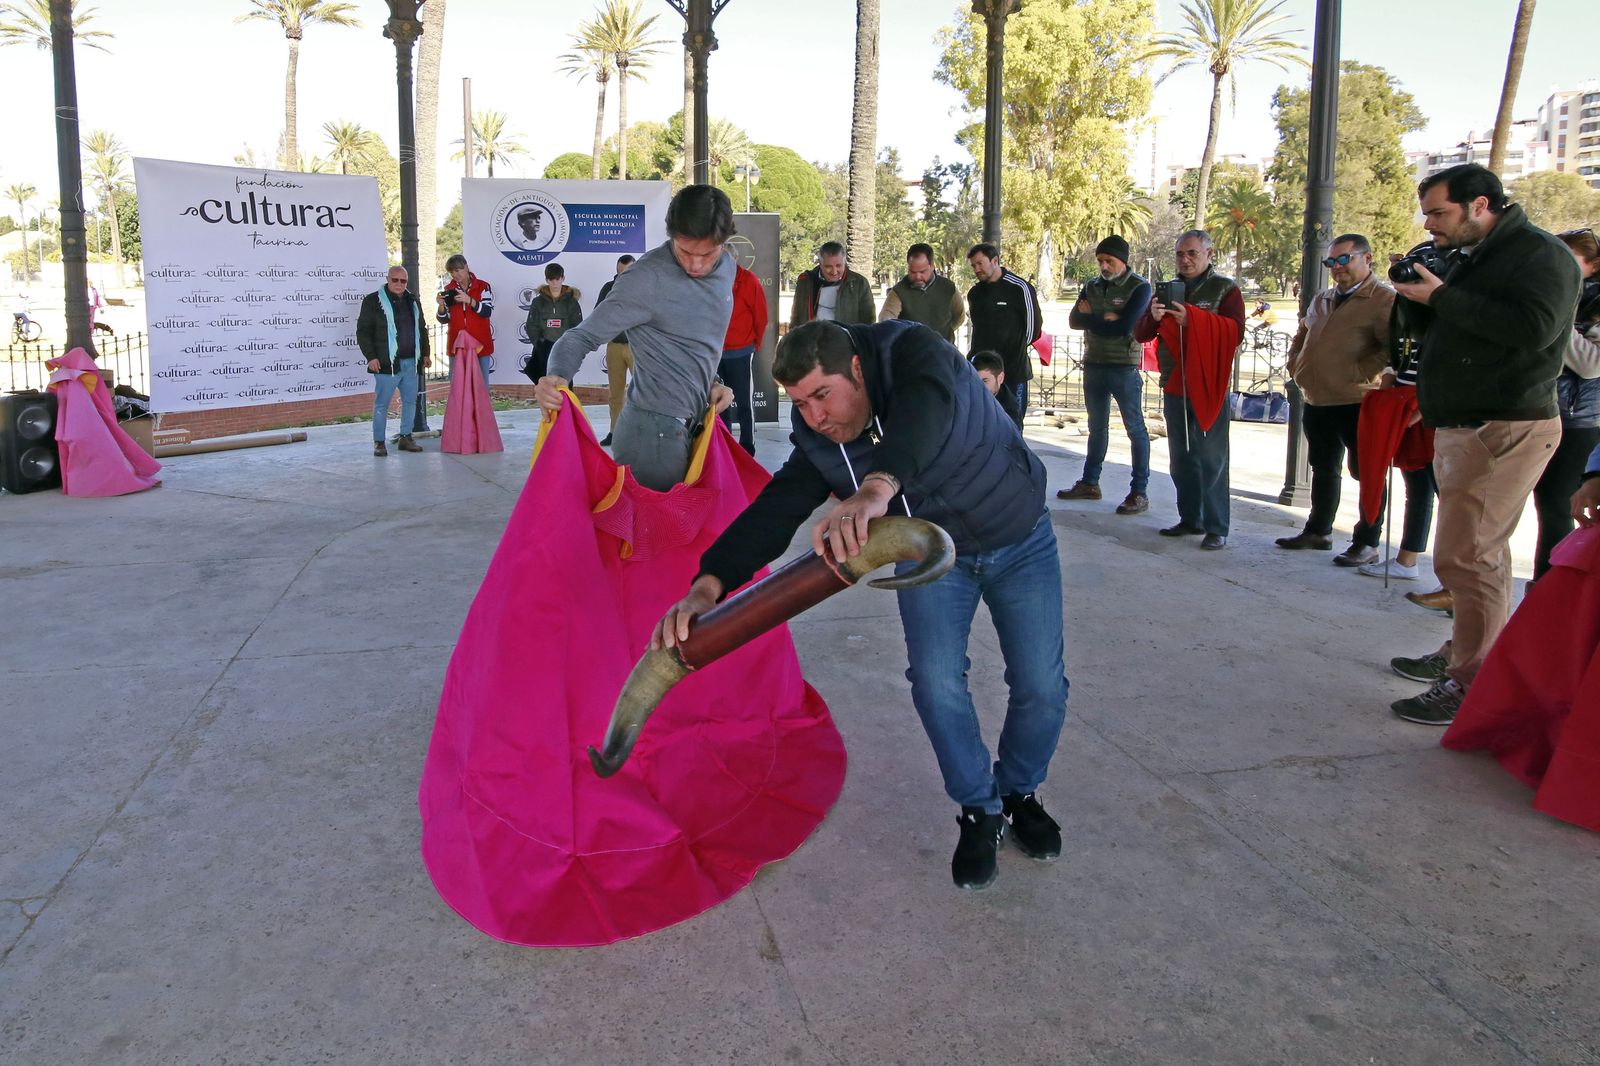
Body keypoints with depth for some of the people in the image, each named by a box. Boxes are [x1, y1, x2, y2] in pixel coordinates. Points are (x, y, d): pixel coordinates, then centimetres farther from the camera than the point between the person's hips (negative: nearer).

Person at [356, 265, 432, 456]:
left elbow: (422, 329, 24)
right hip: (387, 363, -6)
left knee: (410, 401, 9)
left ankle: (405, 438, 20)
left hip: (411, 362, 6)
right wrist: (371, 356, -12)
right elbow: (363, 331, -4)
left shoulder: (413, 300, 16)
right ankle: (379, 442, 2)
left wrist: (425, 353, 18)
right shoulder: (373, 301, -2)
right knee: (381, 404, -3)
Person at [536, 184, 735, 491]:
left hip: (688, 427, 8)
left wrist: (711, 382, 4)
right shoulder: (647, 279, -16)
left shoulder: (727, 267, 7)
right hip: (655, 431, -8)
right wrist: (556, 377, -33)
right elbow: (583, 336, -14)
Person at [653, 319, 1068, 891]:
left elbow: (927, 407, -54)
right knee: (936, 681, -14)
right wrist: (708, 585, -42)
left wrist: (877, 488, -74)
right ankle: (981, 812, 10)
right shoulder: (818, 441, -18)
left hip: (1020, 540, -2)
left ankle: (1020, 793, 26)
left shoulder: (913, 352, -32)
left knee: (1041, 687, -4)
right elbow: (775, 509, -26)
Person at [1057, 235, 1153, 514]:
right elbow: (1073, 320, -1)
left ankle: (1140, 492, 1)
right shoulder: (1092, 287, 10)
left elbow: (1124, 327, -19)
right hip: (1094, 365, 6)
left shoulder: (1139, 287, -8)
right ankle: (1089, 483, 24)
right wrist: (1105, 319, -15)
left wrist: (1091, 318, -8)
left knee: (1135, 428, -2)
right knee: (1097, 427, 15)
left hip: (1124, 367, -6)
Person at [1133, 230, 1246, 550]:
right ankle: (1190, 519, 21)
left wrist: (1192, 319, -27)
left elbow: (1235, 332, -16)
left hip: (1208, 386, -5)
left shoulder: (1225, 290, -1)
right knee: (1181, 458, 11)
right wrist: (1153, 317, -16)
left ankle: (1216, 528, -2)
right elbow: (1141, 334, 6)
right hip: (1175, 386, 6)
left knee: (1211, 459, -6)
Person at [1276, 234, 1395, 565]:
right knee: (1323, 469, 18)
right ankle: (1318, 531, 30)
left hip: (1356, 402, -8)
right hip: (1317, 401, 8)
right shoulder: (1321, 300, 16)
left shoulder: (1383, 299, -10)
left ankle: (1367, 543, 7)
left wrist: (1361, 372, -20)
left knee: (1366, 471, 0)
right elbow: (1301, 335, 32)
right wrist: (1295, 364, 18)